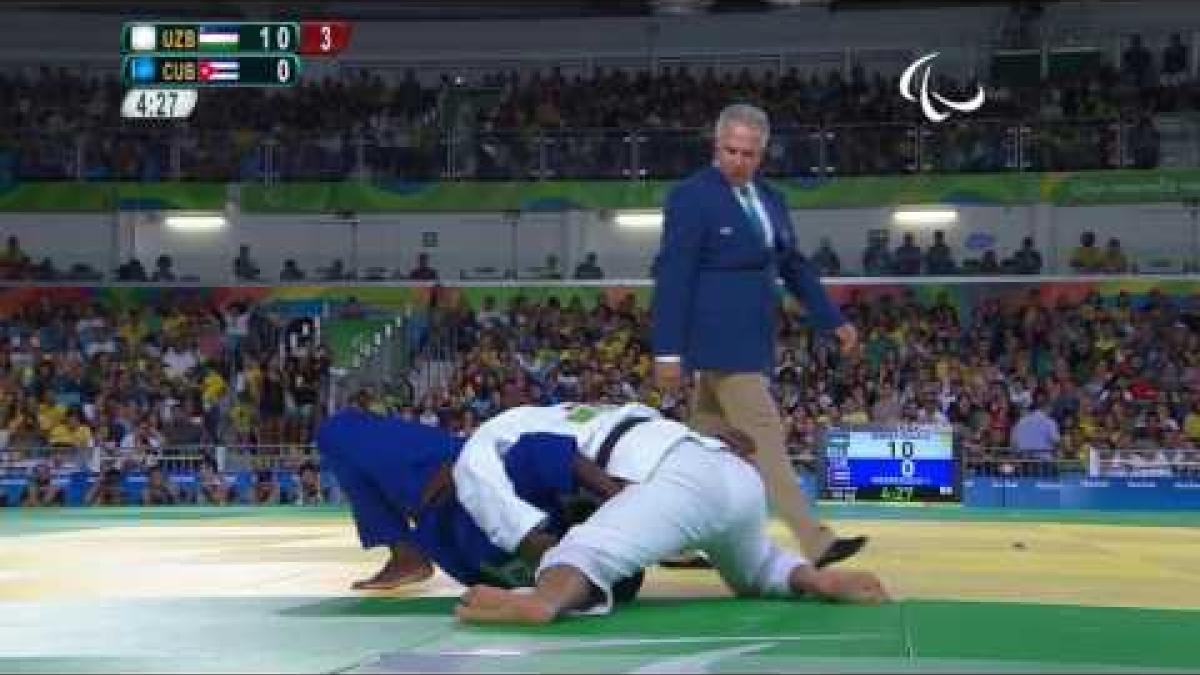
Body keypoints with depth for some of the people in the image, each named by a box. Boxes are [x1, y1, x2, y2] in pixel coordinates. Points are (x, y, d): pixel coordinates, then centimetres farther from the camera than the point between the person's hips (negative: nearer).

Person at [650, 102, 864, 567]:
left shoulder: (770, 201, 15)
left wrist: (834, 320, 19)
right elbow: (672, 276, -12)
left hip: (751, 341, 8)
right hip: (721, 343, -8)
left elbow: (794, 266, 23)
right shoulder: (691, 197, -8)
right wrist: (668, 352, -16)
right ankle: (815, 543, -12)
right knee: (763, 440, -10)